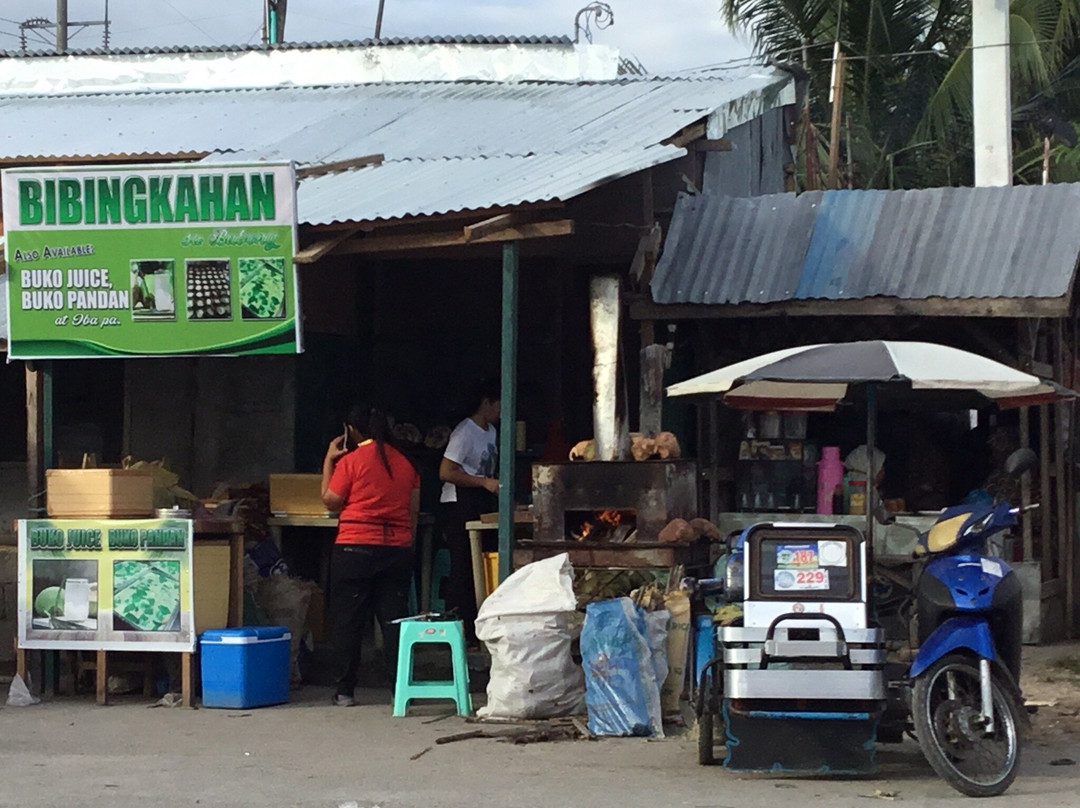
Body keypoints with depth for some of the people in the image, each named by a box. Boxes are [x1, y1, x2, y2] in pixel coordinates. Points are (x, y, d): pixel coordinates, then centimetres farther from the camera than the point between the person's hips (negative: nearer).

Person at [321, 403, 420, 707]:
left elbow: (330, 500, 0)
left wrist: (329, 461, 8)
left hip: (355, 548, -4)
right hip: (397, 548, 4)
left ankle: (345, 690, 5)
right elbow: (414, 509, 11)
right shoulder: (404, 463, 7)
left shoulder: (350, 461, -7)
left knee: (348, 619, 4)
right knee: (394, 617, 6)